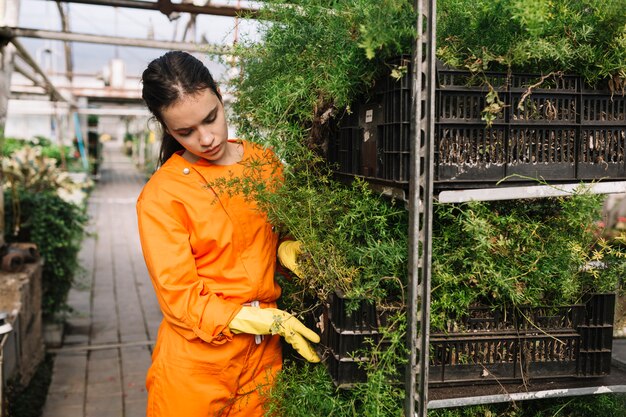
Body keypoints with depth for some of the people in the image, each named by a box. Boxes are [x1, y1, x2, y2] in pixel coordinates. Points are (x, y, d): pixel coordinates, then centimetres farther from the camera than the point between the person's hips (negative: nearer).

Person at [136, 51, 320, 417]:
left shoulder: (265, 162, 1)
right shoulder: (160, 197, -12)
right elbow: (182, 300, -13)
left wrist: (288, 248, -6)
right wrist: (271, 321, -20)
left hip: (265, 357, 4)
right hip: (198, 362, -3)